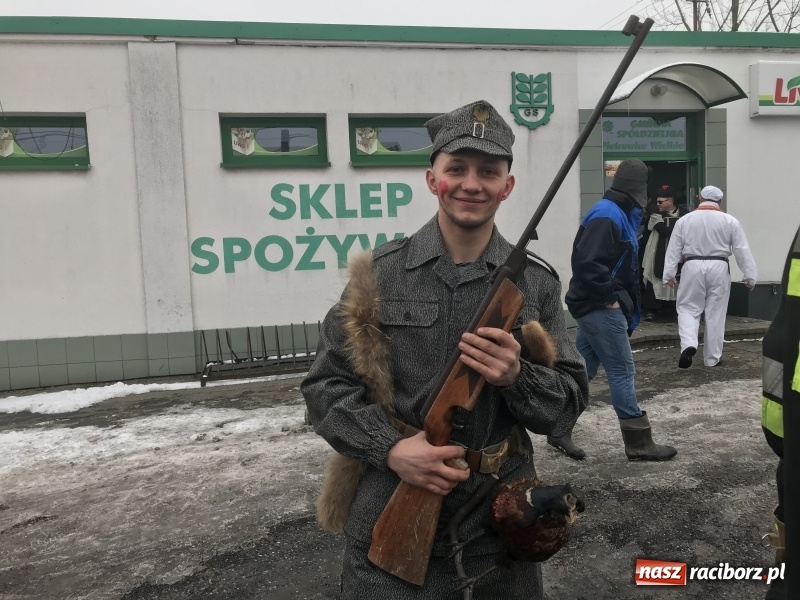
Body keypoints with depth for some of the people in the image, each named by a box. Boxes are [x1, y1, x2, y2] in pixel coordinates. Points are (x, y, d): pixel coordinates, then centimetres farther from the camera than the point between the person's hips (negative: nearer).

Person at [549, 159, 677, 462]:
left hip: (596, 308, 10)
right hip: (602, 308, -10)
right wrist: (609, 296, -17)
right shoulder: (608, 216, -16)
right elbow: (586, 263, -27)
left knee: (582, 368, 13)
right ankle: (639, 443, 8)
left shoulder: (618, 214, 16)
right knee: (623, 371, -2)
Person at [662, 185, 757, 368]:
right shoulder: (730, 221, 2)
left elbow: (674, 249, 3)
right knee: (716, 313, 8)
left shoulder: (684, 220, 3)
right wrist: (750, 276, 7)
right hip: (719, 268, 0)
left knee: (688, 308, 10)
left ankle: (688, 345, -15)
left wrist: (669, 275, 6)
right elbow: (742, 251, 1)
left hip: (693, 267, 0)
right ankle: (712, 358, 15)